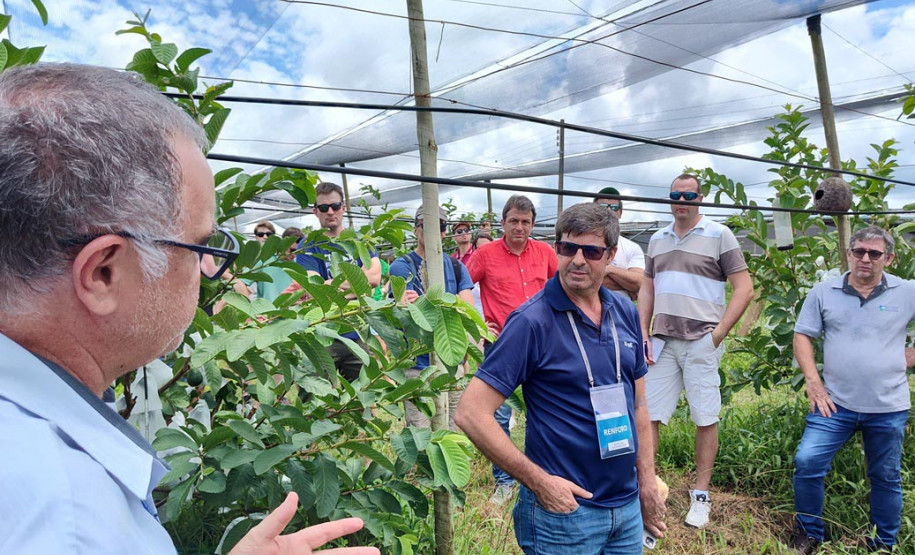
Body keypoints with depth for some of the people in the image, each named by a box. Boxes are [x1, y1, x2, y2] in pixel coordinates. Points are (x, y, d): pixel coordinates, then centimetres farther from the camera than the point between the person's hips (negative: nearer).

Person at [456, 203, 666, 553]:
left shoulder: (626, 313, 2)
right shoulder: (532, 321, -17)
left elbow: (637, 403, 11)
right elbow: (471, 413, -20)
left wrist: (647, 482, 8)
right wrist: (539, 481, -18)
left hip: (628, 505, 6)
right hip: (564, 508, -6)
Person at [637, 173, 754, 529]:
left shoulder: (719, 235, -1)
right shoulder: (657, 240, 14)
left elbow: (744, 288, -4)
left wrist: (718, 334, -10)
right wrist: (643, 333, 6)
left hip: (701, 342, -4)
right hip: (662, 341, 4)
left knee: (705, 418, 4)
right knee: (647, 414, 3)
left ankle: (701, 496, 17)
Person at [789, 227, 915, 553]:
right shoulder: (823, 293, 2)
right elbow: (802, 336, 4)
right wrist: (813, 382, -5)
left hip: (888, 407, 0)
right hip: (836, 403, 0)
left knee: (885, 478, 13)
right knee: (806, 463, -7)